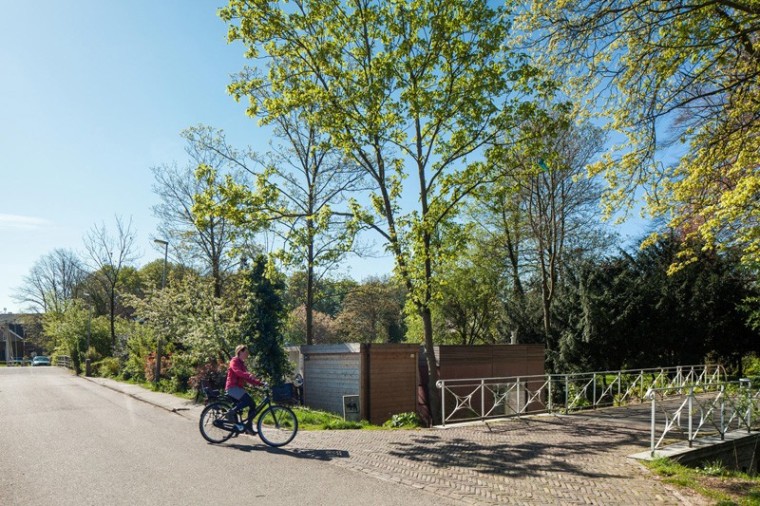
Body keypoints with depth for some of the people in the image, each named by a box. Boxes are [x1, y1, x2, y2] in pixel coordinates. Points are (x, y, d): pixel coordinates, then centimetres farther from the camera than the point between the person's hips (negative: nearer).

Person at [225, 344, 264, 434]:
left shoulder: (242, 363, 20)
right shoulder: (234, 361, -7)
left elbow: (247, 378, 16)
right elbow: (237, 371, -27)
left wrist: (259, 382, 2)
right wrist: (249, 376, -44)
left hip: (239, 388, 9)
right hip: (232, 387, -9)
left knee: (252, 404, -3)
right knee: (248, 400, -28)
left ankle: (248, 427, 3)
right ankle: (231, 412, -15)